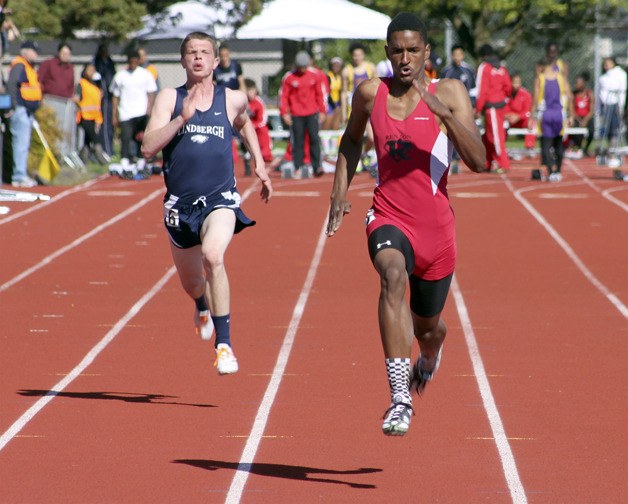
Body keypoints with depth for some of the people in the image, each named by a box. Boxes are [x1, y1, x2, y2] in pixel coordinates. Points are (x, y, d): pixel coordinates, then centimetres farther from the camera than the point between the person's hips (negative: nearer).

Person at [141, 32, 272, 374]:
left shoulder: (233, 100, 4)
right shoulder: (169, 98, 0)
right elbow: (148, 148, -12)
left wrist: (259, 163, 22)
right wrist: (183, 118, -20)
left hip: (220, 198, -2)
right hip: (180, 203, 2)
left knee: (213, 256, -32)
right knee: (190, 281, 18)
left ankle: (224, 344, -28)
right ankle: (203, 307, 58)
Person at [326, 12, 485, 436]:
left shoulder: (449, 93, -6)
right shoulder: (371, 94, 0)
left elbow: (478, 161, -17)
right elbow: (352, 140, 22)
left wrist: (441, 111, -27)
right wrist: (340, 192, 11)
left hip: (436, 227, 1)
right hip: (389, 218, -1)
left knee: (427, 325, 18)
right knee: (393, 274, -35)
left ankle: (430, 353, 61)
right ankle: (400, 398, -43)